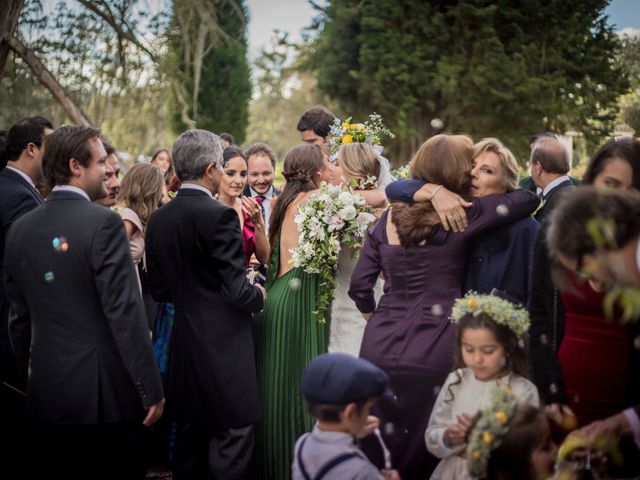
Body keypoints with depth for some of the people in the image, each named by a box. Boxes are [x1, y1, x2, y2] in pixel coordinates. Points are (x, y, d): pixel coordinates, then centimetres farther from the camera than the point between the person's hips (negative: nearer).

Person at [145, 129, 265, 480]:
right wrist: (259, 296, 2)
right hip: (224, 346, -7)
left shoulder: (158, 219, 4)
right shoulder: (219, 216, -17)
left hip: (182, 345, 7)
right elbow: (238, 291, -19)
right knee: (231, 437, 1)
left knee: (189, 438, 17)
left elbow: (159, 291, 10)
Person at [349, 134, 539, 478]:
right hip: (432, 353, -3)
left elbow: (359, 286, 6)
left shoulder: (390, 217, 6)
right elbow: (530, 199, -1)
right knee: (420, 449, 7)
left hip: (379, 347, 4)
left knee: (375, 451, 13)